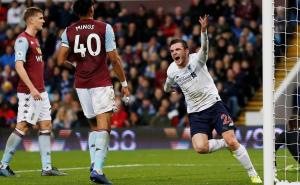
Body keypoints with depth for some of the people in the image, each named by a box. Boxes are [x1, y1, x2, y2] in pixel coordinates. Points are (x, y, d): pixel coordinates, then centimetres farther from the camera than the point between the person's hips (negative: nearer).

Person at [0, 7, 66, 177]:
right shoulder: (23, 40, -12)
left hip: (40, 91, 9)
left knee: (46, 126, 5)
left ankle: (47, 168, 6)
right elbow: (19, 66, -20)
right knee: (22, 127, -8)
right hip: (29, 92, -9)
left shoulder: (35, 40, 17)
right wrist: (32, 88, -26)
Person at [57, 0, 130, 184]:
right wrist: (124, 83, 3)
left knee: (94, 126, 17)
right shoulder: (104, 28, -4)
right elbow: (114, 59, -6)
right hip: (101, 84, -4)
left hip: (81, 84, 4)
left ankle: (94, 166, 6)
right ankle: (97, 170, -22)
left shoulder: (69, 32, 4)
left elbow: (61, 59, -4)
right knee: (104, 126, -8)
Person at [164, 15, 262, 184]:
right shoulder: (172, 71, 0)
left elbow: (204, 48, -35)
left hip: (214, 105, -3)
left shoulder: (197, 59, -10)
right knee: (200, 148, -21)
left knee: (232, 141, -16)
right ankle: (225, 143, 8)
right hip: (195, 113, 3)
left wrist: (204, 30, -50)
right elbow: (168, 87, 26)